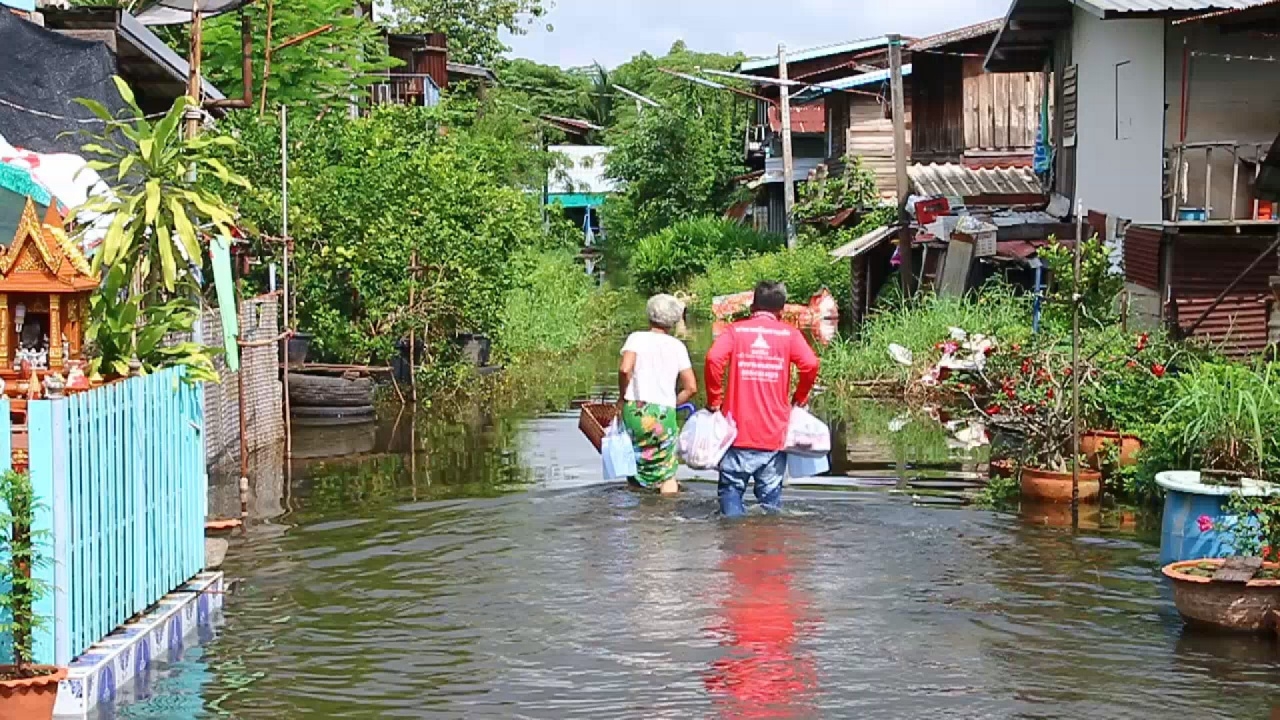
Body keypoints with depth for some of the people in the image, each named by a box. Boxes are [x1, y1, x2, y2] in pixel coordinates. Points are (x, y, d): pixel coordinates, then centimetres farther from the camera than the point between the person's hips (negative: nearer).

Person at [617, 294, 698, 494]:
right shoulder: (677, 346, 11)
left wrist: (622, 397, 1)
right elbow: (691, 387, 6)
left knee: (635, 470, 11)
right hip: (664, 413, 1)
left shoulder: (637, 338, 5)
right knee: (667, 474, 6)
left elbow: (625, 369, -13)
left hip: (634, 409, 0)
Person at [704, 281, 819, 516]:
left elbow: (714, 358, -13)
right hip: (774, 432, 1)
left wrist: (714, 399, -2)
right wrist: (800, 398, 7)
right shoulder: (789, 334, 5)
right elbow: (810, 365, -9)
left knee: (731, 487, 5)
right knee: (770, 493, 7)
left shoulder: (735, 330, 5)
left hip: (738, 428, 0)